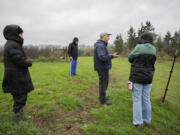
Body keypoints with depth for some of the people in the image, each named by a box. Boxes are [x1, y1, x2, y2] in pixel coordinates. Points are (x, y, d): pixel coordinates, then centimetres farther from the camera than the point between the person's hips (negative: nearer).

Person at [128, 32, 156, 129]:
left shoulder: (139, 48, -13)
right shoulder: (153, 49, 3)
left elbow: (130, 58, 0)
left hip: (137, 78, -5)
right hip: (148, 78, 6)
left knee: (137, 100, 3)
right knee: (146, 99, 15)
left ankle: (138, 122, 10)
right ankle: (146, 119, 28)